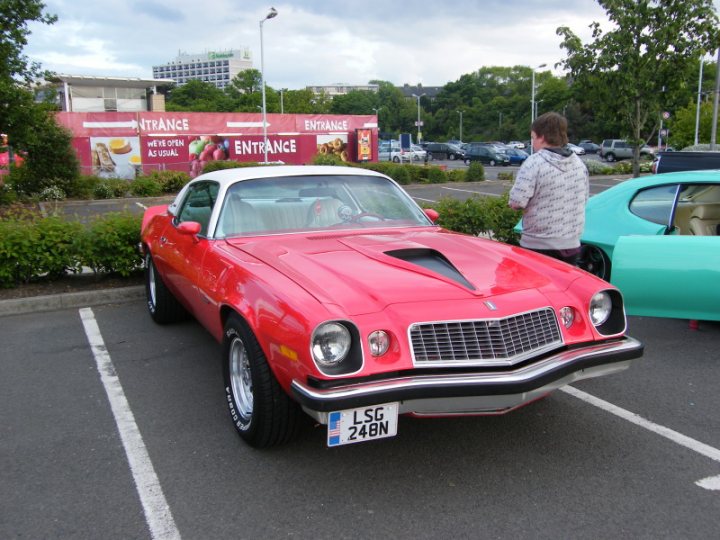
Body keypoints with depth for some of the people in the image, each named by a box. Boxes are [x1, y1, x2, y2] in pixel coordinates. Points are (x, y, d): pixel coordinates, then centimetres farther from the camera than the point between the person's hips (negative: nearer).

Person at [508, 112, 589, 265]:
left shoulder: (534, 163, -14)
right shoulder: (579, 163, 8)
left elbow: (517, 202, -18)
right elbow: (584, 198, 19)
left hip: (538, 246, -6)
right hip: (572, 245, 6)